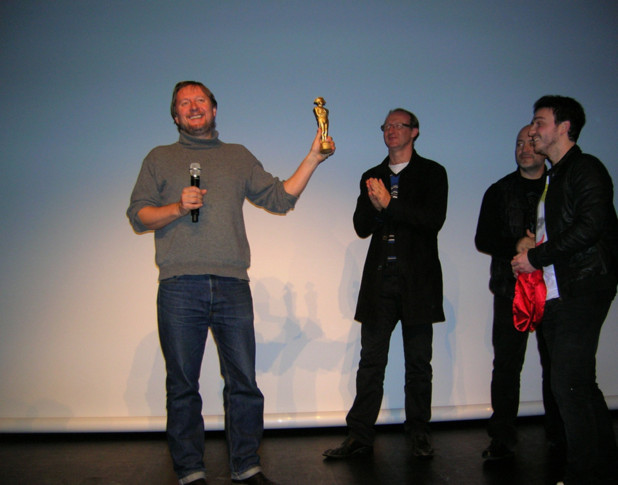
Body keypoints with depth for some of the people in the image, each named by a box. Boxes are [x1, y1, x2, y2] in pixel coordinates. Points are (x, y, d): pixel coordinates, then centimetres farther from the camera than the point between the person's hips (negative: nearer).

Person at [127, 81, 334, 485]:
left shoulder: (239, 157, 19)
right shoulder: (160, 159, 16)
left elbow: (280, 199, 14)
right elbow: (138, 215, 9)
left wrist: (313, 159, 7)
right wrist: (177, 208, -8)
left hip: (232, 286, 1)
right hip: (180, 288, -1)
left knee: (244, 382, 4)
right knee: (183, 385, 5)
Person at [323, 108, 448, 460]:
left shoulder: (432, 173, 5)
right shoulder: (372, 177, 16)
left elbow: (434, 220, -10)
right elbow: (362, 227, 7)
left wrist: (389, 205, -14)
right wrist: (375, 206, -13)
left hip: (417, 279, -3)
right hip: (380, 279, 3)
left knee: (418, 361, 6)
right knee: (371, 360, 4)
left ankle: (419, 434, 19)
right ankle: (360, 435, 10)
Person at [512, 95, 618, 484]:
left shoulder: (586, 169, -5)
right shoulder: (553, 179, 22)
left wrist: (536, 257, -14)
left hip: (582, 292, -9)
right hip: (555, 296, 9)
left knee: (569, 383, -10)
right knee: (580, 384, 12)